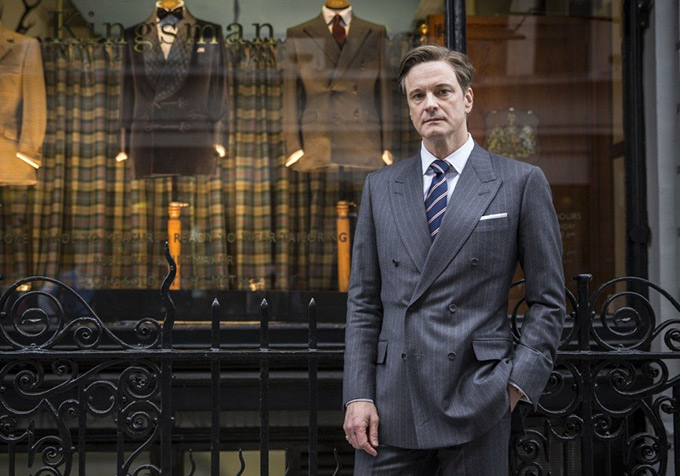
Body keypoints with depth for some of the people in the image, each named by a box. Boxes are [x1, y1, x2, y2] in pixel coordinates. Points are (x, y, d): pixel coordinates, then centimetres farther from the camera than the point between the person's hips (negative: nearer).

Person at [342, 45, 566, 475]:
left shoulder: (521, 183, 3)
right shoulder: (380, 187, 12)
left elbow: (548, 299, 4)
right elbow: (364, 302, 10)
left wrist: (518, 382, -6)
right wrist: (358, 395, 1)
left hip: (475, 406, -2)